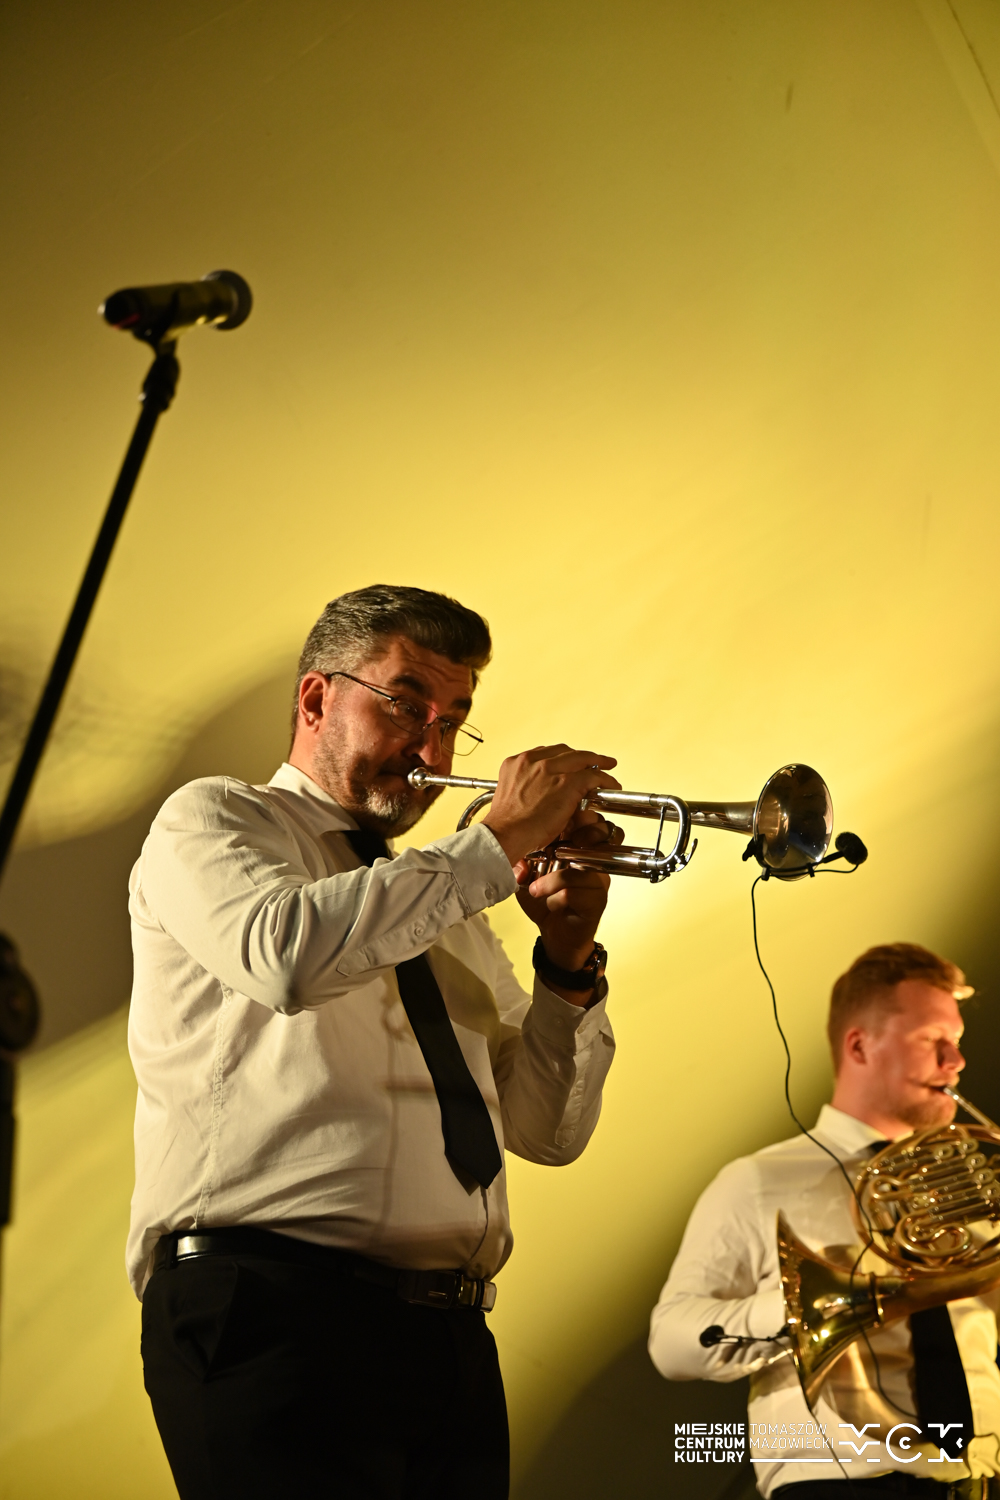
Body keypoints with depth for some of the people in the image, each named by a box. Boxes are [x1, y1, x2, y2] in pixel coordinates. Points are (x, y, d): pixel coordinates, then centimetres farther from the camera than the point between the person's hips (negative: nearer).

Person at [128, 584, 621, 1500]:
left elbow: (548, 1131, 20)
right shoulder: (214, 820, 8)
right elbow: (285, 952, -17)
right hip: (272, 1305, -6)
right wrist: (501, 840, -10)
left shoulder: (446, 909, 25)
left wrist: (568, 960, 4)